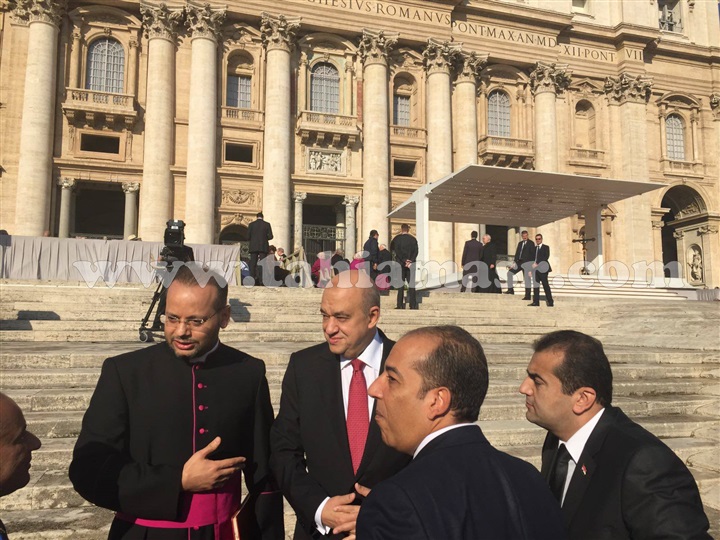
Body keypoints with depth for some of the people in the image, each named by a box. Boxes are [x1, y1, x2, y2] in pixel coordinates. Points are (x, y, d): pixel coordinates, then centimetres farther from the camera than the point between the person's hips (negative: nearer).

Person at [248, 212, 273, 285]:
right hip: (263, 247, -1)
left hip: (253, 247, 1)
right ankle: (261, 280, -7)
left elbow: (248, 236, 1)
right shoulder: (267, 224, 1)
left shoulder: (251, 224, 3)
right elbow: (270, 236, -2)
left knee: (253, 263, 3)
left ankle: (252, 279, -3)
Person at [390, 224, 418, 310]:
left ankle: (400, 305, -2)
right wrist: (410, 261, -9)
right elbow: (416, 251, -3)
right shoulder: (413, 239, 6)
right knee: (411, 284, 3)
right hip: (411, 264, 1)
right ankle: (413, 305, -1)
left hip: (400, 263, -1)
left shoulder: (397, 239, 1)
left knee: (400, 284, 2)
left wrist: (404, 261, -9)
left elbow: (396, 251, -7)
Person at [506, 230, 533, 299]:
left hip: (526, 263, -6)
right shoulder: (520, 243, 17)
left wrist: (531, 264, -13)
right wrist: (514, 262, 4)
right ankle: (510, 289, 5)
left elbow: (532, 254, -6)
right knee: (510, 272, 0)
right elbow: (517, 253, 15)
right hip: (519, 262, 6)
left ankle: (527, 296, -3)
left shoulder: (530, 243, 0)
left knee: (527, 279, -5)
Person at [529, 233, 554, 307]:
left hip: (542, 269, -6)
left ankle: (550, 302, -2)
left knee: (545, 285, -6)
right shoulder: (534, 248, 18)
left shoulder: (546, 247, 2)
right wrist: (531, 269, 8)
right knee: (535, 285, 4)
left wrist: (537, 263, -21)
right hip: (535, 270, 6)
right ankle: (536, 302, 7)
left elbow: (546, 257, -13)